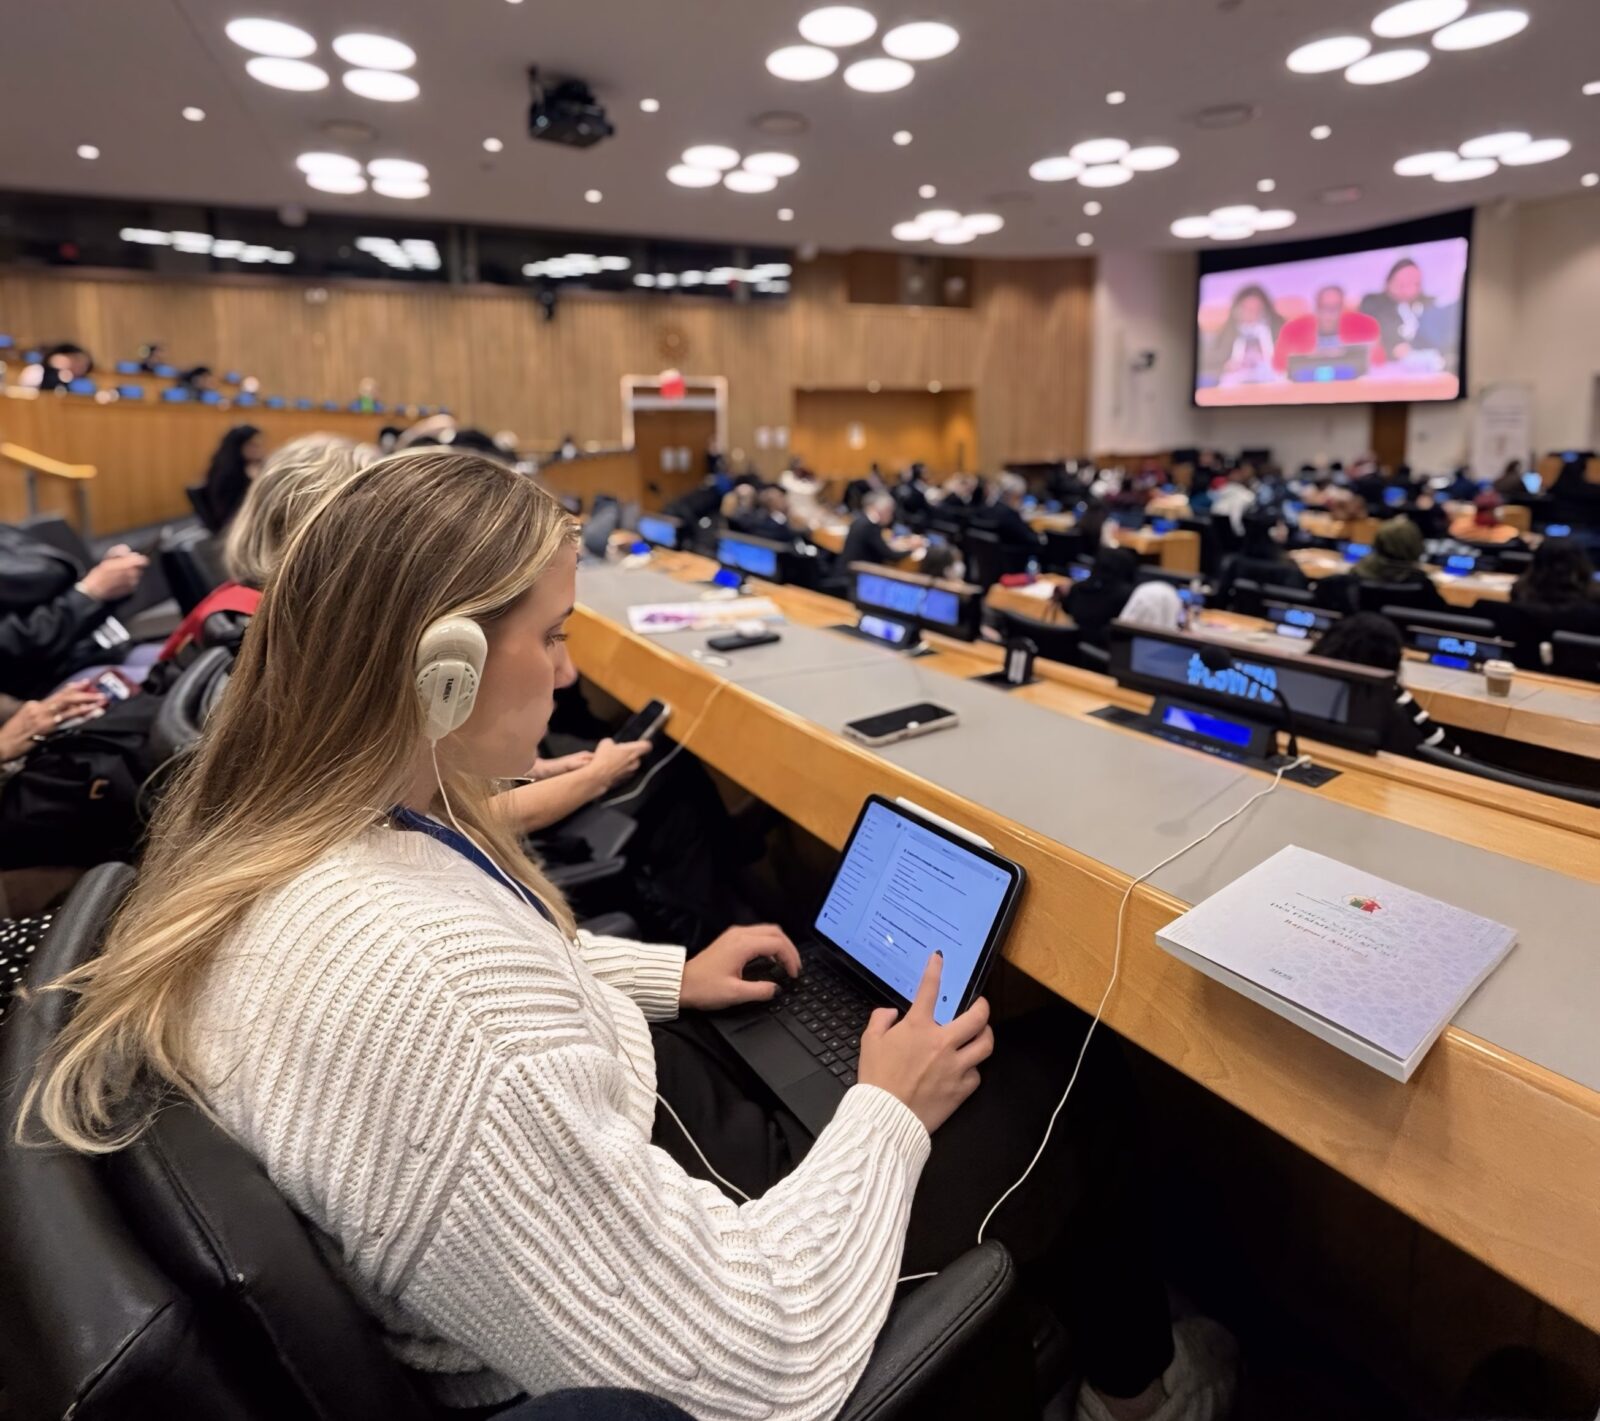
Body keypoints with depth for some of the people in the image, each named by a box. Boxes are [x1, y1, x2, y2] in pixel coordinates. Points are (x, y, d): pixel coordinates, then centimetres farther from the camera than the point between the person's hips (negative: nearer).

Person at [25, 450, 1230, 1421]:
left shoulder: (261, 829, -10)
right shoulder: (428, 1001, -41)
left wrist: (667, 974, 7)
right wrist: (889, 1114, -18)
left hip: (613, 1136, 8)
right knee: (1080, 1076, 5)